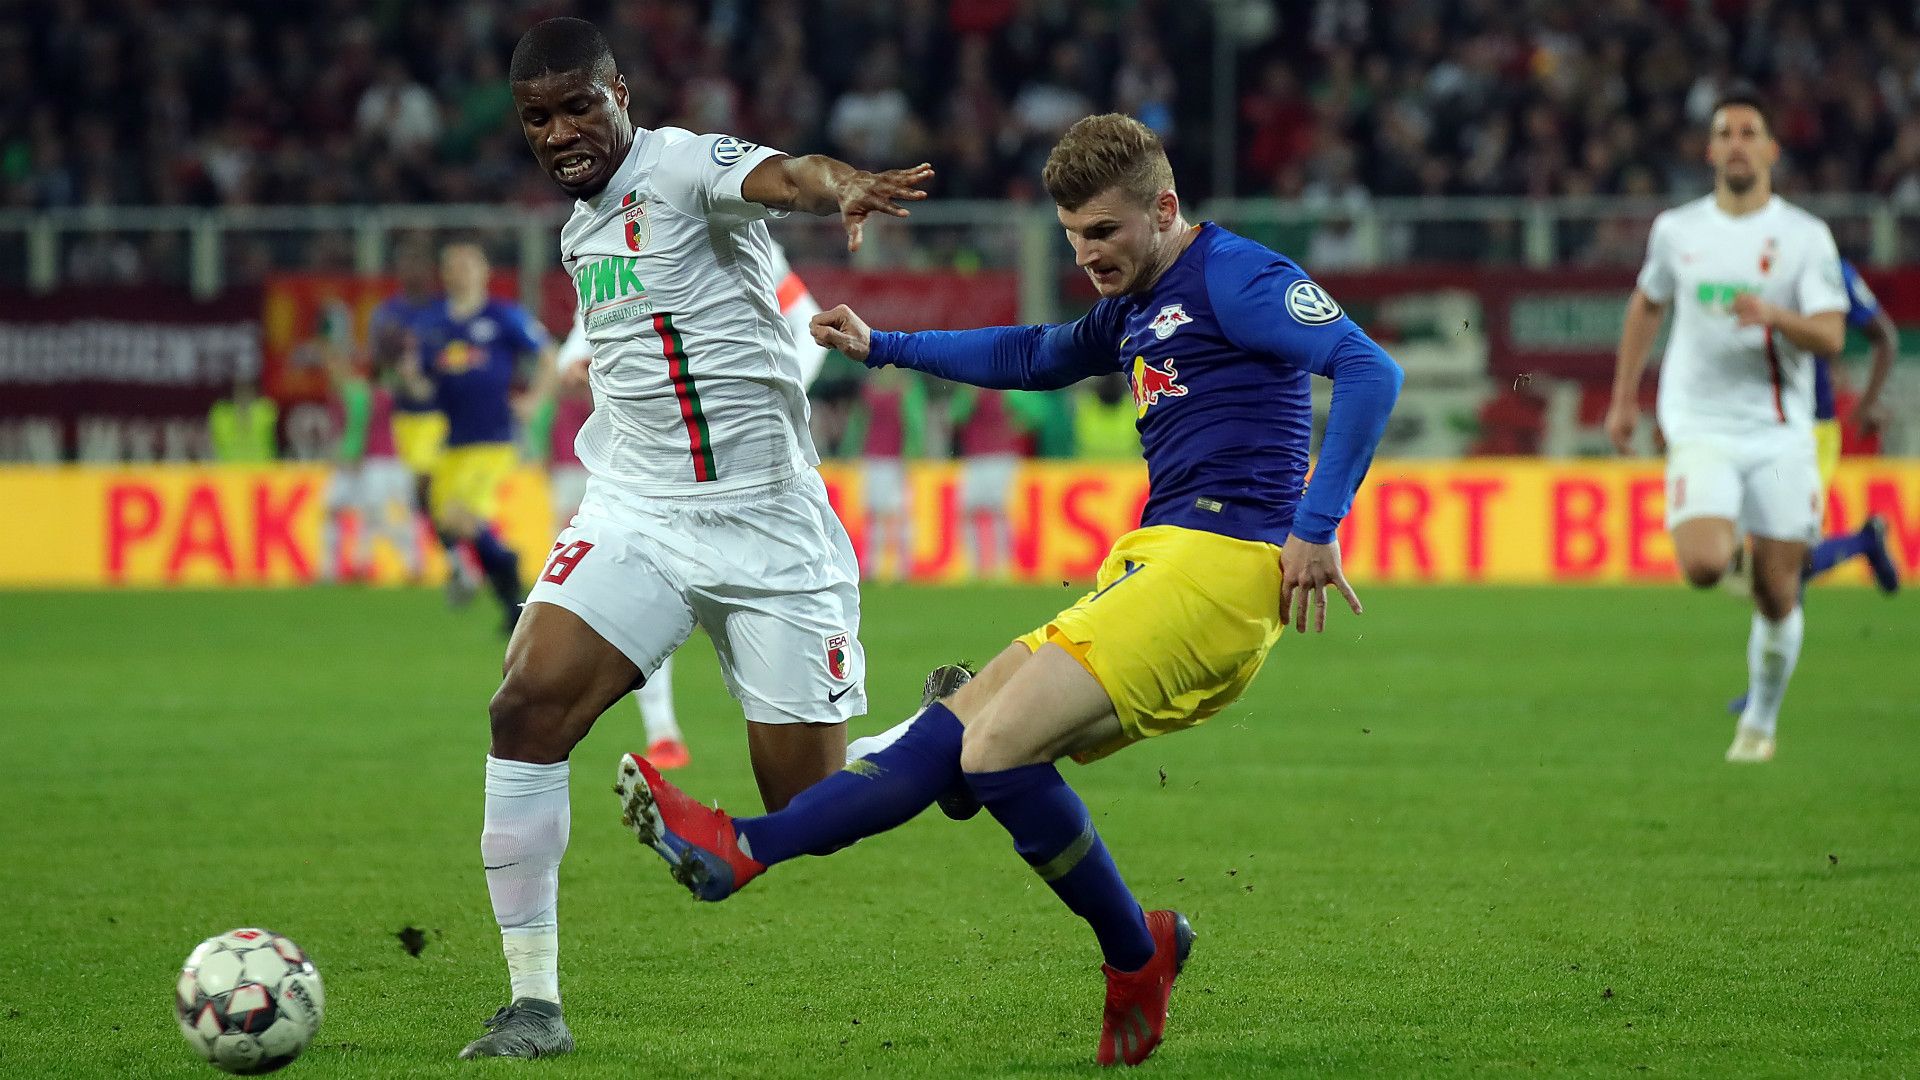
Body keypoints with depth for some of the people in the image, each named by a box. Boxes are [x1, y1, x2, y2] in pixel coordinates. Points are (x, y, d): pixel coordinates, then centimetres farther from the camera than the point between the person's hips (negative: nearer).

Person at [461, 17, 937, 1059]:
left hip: (770, 527, -6)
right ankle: (534, 1003, -12)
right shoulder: (580, 229, 13)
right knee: (527, 707, -19)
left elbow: (778, 175, -35)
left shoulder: (683, 166, -11)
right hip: (634, 515, 6)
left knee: (811, 807, -2)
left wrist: (843, 188, -56)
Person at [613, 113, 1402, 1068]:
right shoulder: (1137, 309, 22)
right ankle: (738, 851, 2)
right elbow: (1036, 358, 42)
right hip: (1151, 562, 10)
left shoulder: (1235, 277, -7)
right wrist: (883, 349, 42)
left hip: (1215, 562, -10)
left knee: (998, 748, -21)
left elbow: (1369, 371, -19)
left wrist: (1315, 529, -24)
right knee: (954, 731, 5)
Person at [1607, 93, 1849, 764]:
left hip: (1780, 435, 0)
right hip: (1701, 427, 0)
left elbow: (1831, 336, -9)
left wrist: (1776, 316, -29)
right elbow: (1647, 306, 23)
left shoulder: (1805, 237, -1)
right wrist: (1624, 398, 22)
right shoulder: (1676, 230, 5)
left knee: (1778, 593, 0)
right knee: (1703, 568, -22)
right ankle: (1723, 537, 14)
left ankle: (1760, 722, 21)